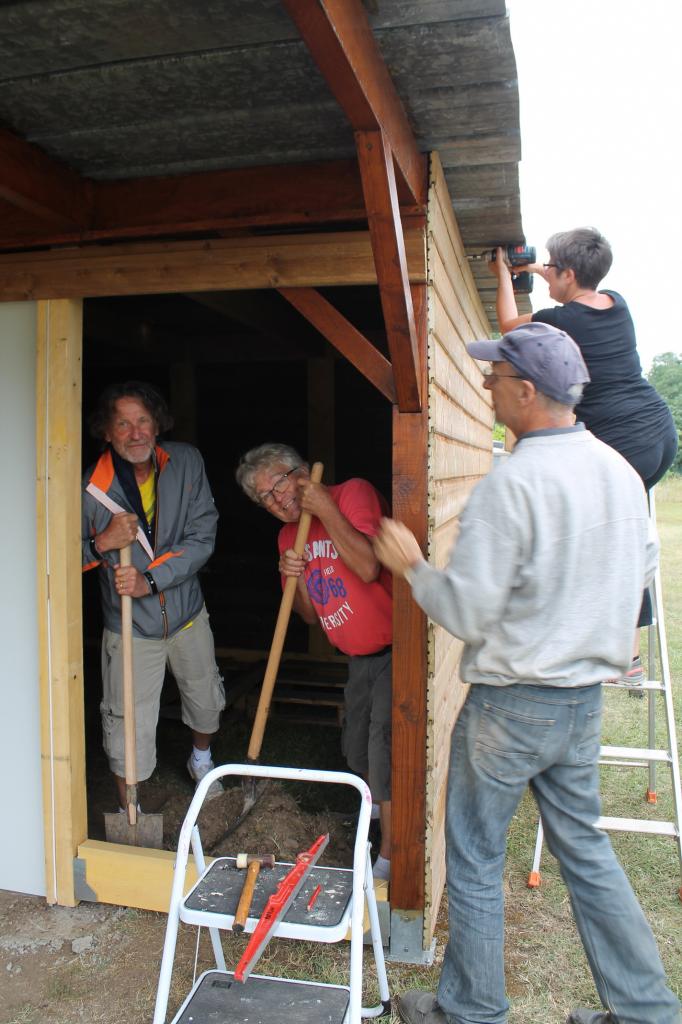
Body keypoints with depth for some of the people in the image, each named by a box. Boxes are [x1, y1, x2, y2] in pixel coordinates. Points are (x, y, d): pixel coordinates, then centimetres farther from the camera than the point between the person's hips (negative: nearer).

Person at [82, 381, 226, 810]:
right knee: (129, 731, 2)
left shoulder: (187, 462, -12)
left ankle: (202, 760, 57)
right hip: (130, 629, -3)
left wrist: (151, 580, -25)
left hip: (187, 613, 3)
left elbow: (203, 537, -14)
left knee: (207, 702, 23)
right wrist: (102, 543, -32)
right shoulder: (92, 487, -20)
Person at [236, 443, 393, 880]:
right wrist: (293, 577, -9)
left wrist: (326, 509, -25)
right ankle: (383, 810, 48)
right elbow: (311, 615, 11)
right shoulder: (289, 534, 7)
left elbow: (368, 568, -32)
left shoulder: (354, 493, -16)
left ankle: (388, 859, 10)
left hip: (395, 650, -8)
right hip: (360, 656, 8)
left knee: (384, 749, -8)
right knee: (357, 750, 20)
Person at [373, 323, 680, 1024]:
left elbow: (465, 613, -21)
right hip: (586, 699, 8)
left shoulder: (511, 483, -22)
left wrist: (412, 565, -5)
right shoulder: (620, 470, 2)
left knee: (474, 861, 12)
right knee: (584, 849, 23)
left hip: (511, 701, -7)